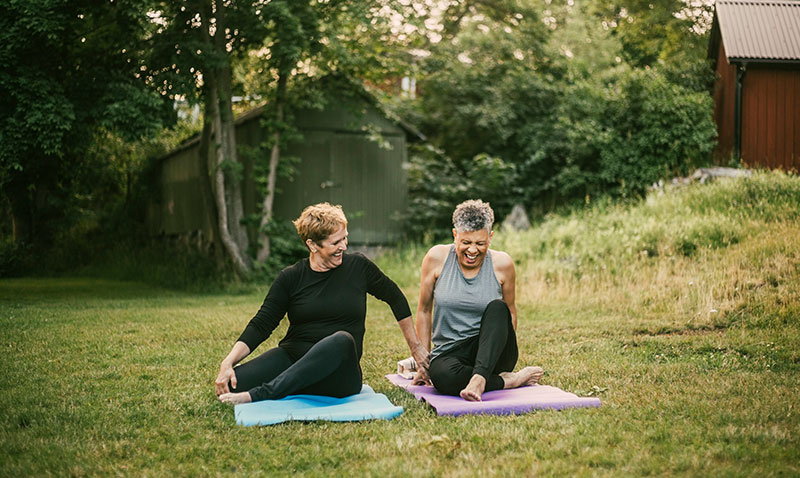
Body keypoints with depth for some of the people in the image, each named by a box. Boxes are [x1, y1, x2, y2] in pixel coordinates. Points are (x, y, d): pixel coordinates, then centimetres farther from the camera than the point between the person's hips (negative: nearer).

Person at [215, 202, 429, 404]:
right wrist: (228, 362, -14)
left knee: (342, 340, -37)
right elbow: (260, 325, 1)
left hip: (338, 375, 0)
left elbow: (396, 298, 19)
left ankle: (258, 395, -37)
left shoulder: (358, 267, 5)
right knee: (234, 382, -28)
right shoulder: (290, 278, 3)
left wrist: (415, 346, 22)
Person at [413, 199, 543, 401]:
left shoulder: (501, 263, -2)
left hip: (491, 354, 1)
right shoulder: (437, 258, -3)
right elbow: (424, 310, 4)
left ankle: (479, 378, -40)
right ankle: (509, 380, -17)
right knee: (442, 376, -36)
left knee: (497, 307, -29)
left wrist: (506, 347, 8)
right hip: (448, 353, 0)